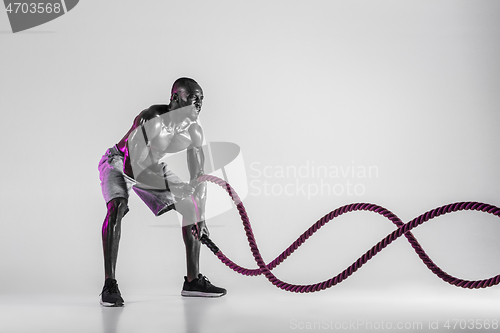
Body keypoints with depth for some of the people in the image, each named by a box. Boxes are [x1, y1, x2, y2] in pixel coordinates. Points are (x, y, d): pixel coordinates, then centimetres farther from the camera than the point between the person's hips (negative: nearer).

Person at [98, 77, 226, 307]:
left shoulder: (195, 132, -14)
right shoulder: (152, 118, -34)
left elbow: (198, 176, -6)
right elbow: (137, 166, -41)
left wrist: (201, 216, -11)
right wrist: (175, 187, -47)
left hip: (152, 168, 6)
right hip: (120, 162, -6)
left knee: (192, 207, -2)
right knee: (117, 207, -34)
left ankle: (192, 281, 7)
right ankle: (109, 285, -28)